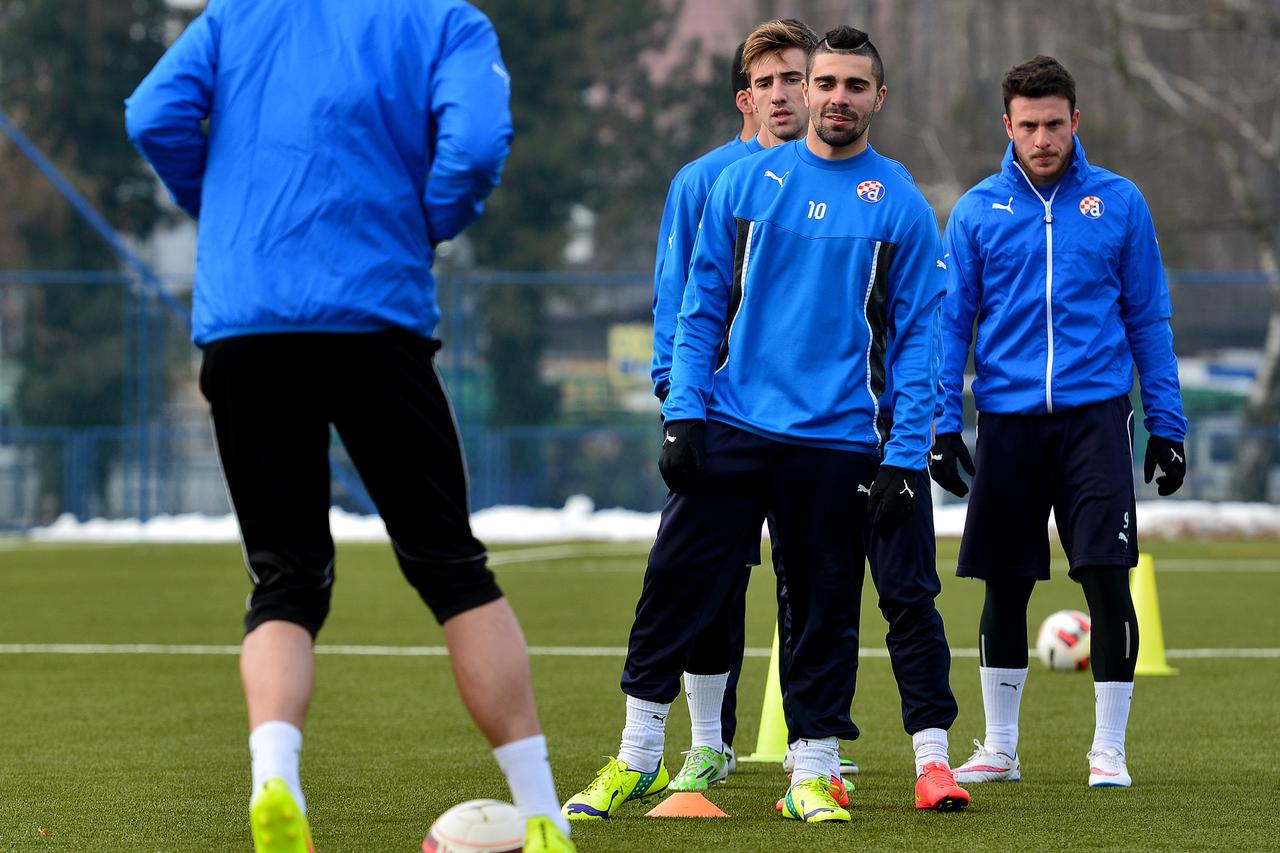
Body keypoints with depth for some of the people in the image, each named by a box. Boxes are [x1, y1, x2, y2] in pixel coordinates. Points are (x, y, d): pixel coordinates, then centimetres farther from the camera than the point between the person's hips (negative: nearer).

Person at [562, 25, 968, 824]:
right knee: (674, 586, -2)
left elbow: (918, 337, 2)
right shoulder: (746, 181, 7)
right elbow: (703, 304, 9)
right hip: (730, 427, 1)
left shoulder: (902, 207, 3)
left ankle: (812, 773, 14)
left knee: (826, 611, 4)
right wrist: (683, 410, -1)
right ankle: (637, 759, 9)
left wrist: (906, 458, -5)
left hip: (836, 443, -1)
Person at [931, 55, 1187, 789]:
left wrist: (1168, 426, 3)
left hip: (1095, 416, -1)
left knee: (1108, 577, -8)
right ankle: (999, 749, 19)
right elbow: (952, 322, 7)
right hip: (1008, 419, 1)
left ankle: (1110, 749, 1)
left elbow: (1149, 318, 7)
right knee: (1005, 587, 7)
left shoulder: (1118, 203, 4)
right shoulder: (978, 212, 5)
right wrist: (944, 425, -1)